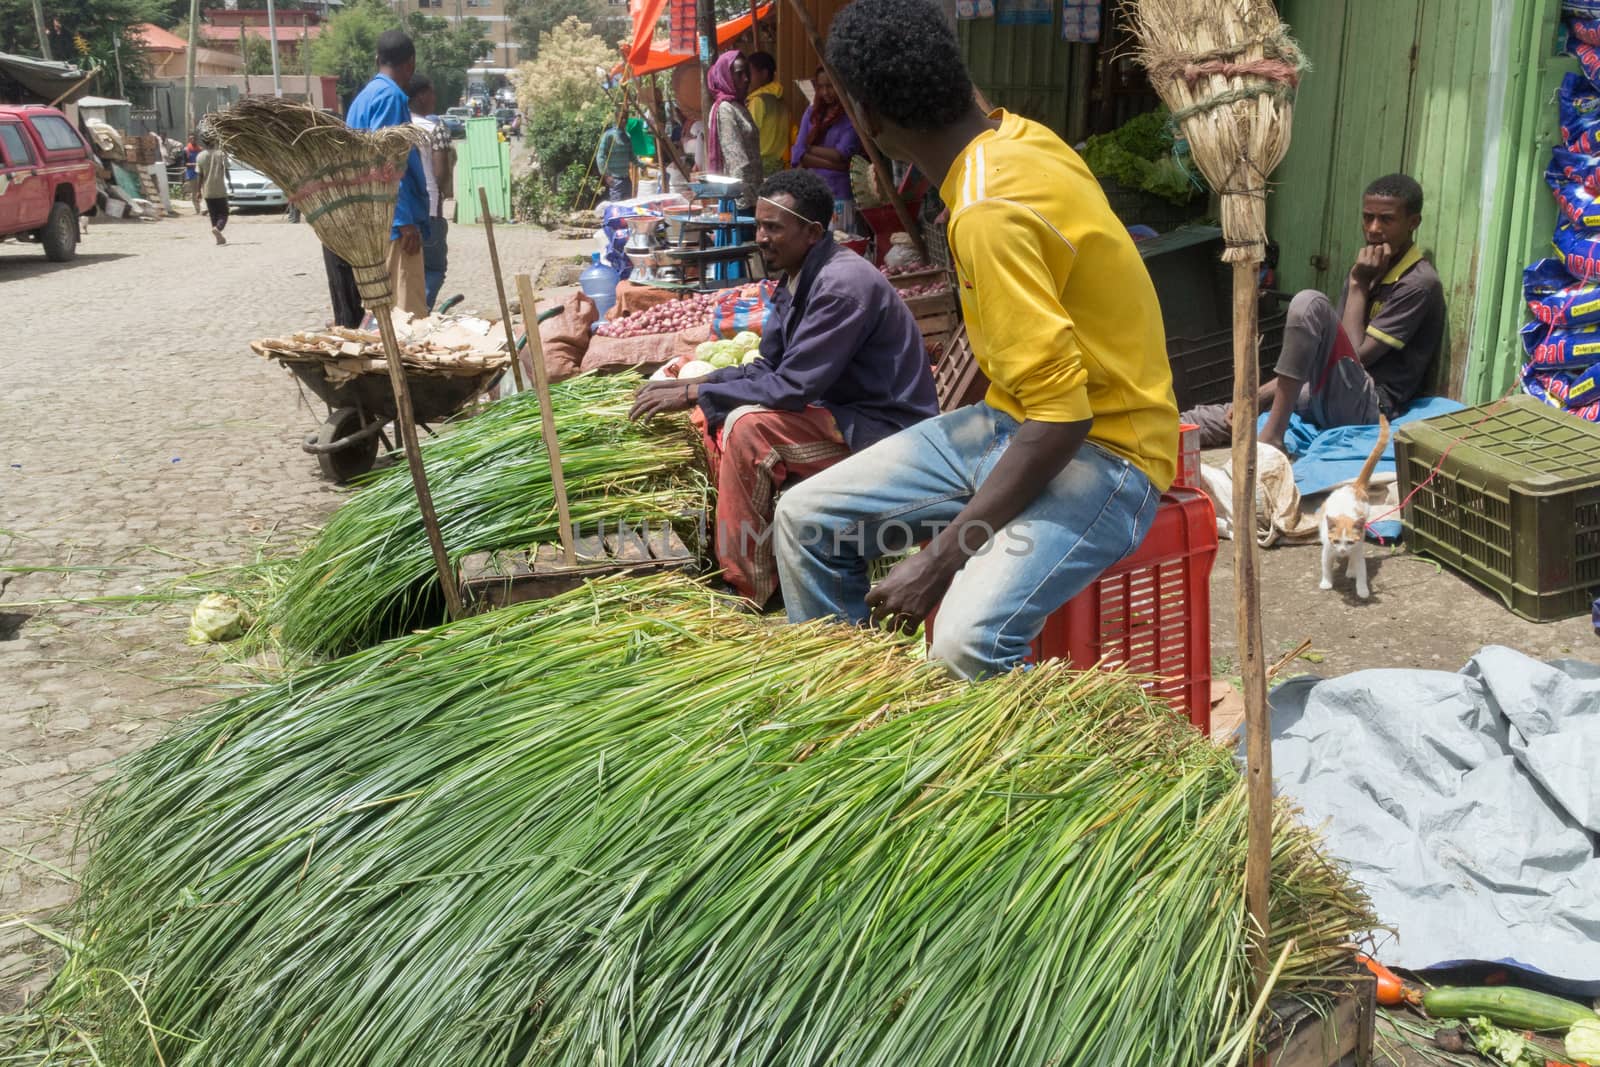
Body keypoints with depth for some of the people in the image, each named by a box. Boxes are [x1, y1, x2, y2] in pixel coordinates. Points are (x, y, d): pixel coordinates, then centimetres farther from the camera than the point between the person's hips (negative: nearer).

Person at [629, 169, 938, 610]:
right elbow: (768, 369, 11)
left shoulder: (844, 285, -23)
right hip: (840, 413, 10)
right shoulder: (799, 278, 7)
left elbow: (791, 387, -26)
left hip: (881, 428, -10)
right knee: (712, 416, 1)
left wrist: (692, 394, -20)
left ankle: (748, 589, -19)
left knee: (749, 426, -27)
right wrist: (692, 386, -3)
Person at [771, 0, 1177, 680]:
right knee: (804, 520, 2)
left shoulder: (989, 213, -27)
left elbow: (1060, 416, -29)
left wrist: (939, 560, -26)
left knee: (968, 642, -34)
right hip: (1012, 423, 10)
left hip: (1099, 451, -10)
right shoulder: (1013, 136, 1)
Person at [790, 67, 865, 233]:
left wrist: (809, 148, 0)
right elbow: (797, 155, 1)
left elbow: (841, 154, -12)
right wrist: (834, 165, -10)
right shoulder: (812, 112, 11)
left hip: (839, 196, -4)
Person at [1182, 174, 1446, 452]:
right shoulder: (1371, 271, 17)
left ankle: (1270, 437, -30)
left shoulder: (1420, 283, -7)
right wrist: (1257, 396, 2)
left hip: (1366, 408, -8)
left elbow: (1357, 355, -13)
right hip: (1325, 399, 8)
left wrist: (1358, 285, -7)